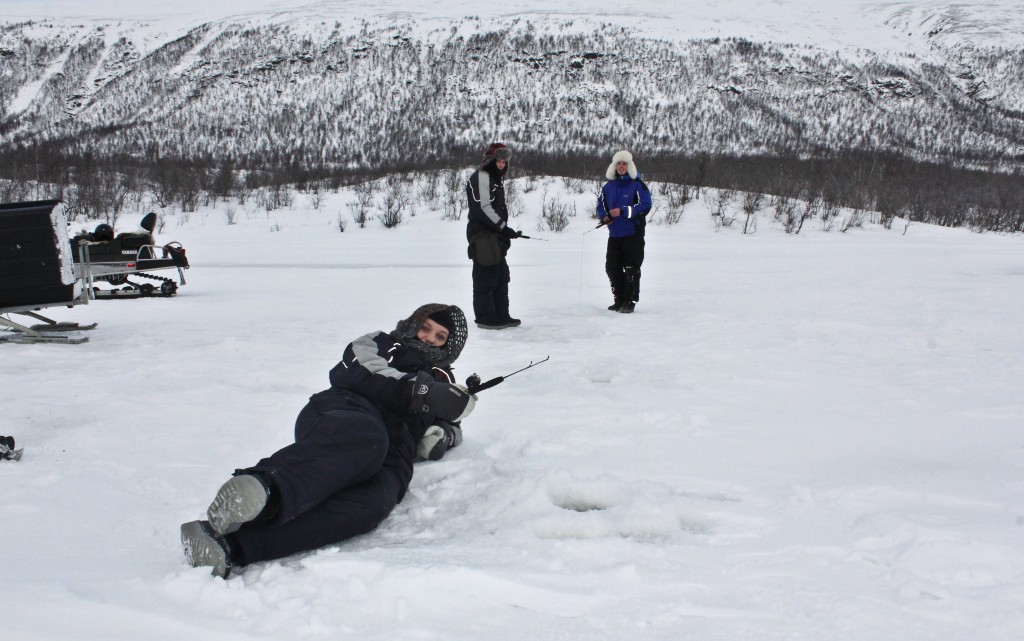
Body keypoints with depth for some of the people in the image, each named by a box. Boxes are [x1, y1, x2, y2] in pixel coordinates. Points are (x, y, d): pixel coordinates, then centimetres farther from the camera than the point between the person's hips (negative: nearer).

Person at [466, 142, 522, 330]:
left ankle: (501, 315, 21)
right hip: (482, 235, -10)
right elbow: (483, 208, -21)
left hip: (495, 236, 11)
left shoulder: (496, 179, 20)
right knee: (486, 276, -7)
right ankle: (485, 318, -2)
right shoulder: (481, 177, -12)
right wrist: (504, 228, -18)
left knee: (501, 276, 14)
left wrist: (505, 231, 14)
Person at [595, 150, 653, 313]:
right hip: (614, 234, 6)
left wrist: (622, 211, -21)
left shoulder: (637, 185, -6)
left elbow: (645, 206, -14)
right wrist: (604, 216, -4)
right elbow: (601, 205, 18)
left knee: (631, 268, -4)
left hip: (633, 234, -6)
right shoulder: (608, 186, 12)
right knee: (612, 267, 6)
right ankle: (619, 300, 17)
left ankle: (630, 301, 2)